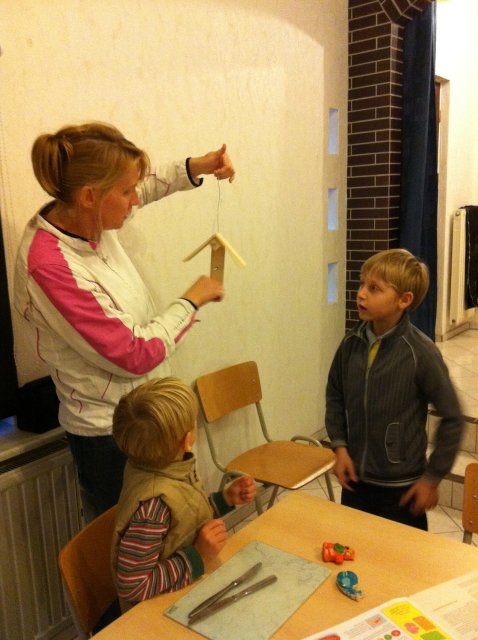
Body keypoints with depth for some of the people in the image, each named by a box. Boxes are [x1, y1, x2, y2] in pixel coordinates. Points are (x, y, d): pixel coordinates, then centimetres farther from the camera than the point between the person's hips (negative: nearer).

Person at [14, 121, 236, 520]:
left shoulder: (87, 217, -7)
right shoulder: (50, 266, -30)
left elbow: (145, 187, 16)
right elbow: (134, 356, -25)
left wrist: (194, 169, 0)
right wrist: (191, 302, -14)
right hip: (111, 431, -8)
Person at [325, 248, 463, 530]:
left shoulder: (421, 353, -20)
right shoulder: (351, 343, -7)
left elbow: (452, 418, -11)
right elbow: (335, 396, 8)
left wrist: (432, 477, -7)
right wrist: (340, 446, -1)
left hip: (401, 485, -4)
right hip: (356, 478, 4)